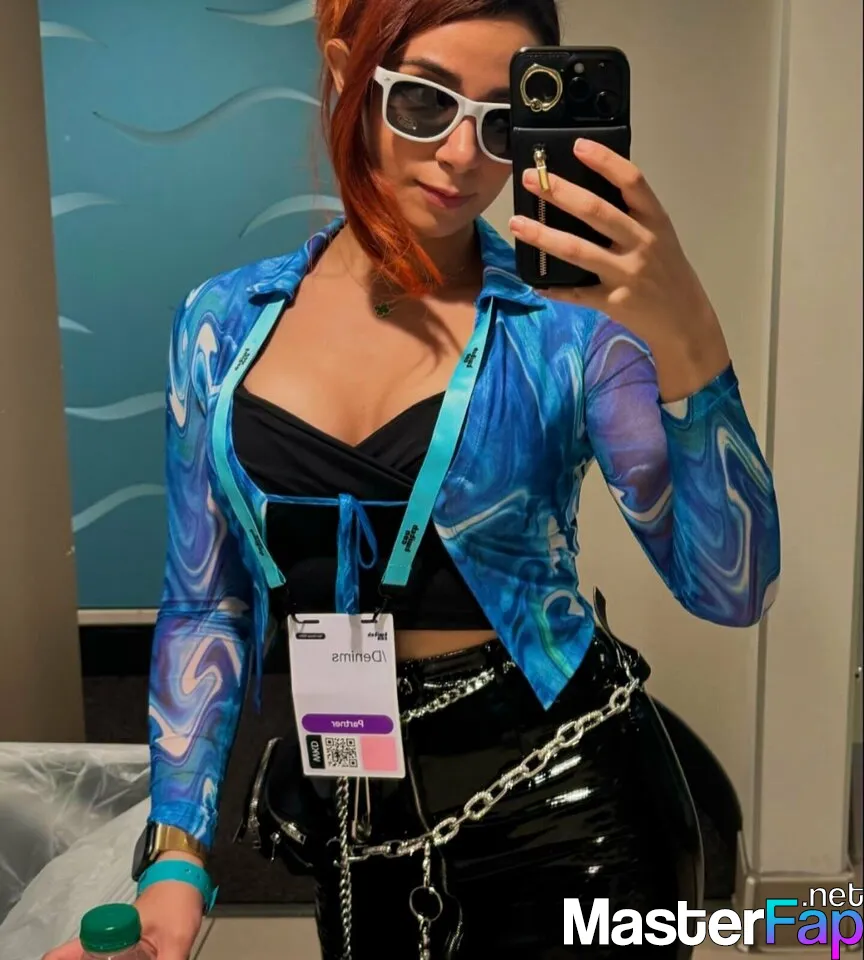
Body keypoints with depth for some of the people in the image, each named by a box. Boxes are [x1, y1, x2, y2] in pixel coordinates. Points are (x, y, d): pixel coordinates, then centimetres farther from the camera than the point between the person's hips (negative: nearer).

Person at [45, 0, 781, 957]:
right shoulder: (223, 324, -3)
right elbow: (206, 607, 3)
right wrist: (176, 853, -3)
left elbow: (730, 589, -18)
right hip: (355, 813, 3)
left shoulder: (568, 320, -12)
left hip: (562, 802, -3)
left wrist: (686, 344, -32)